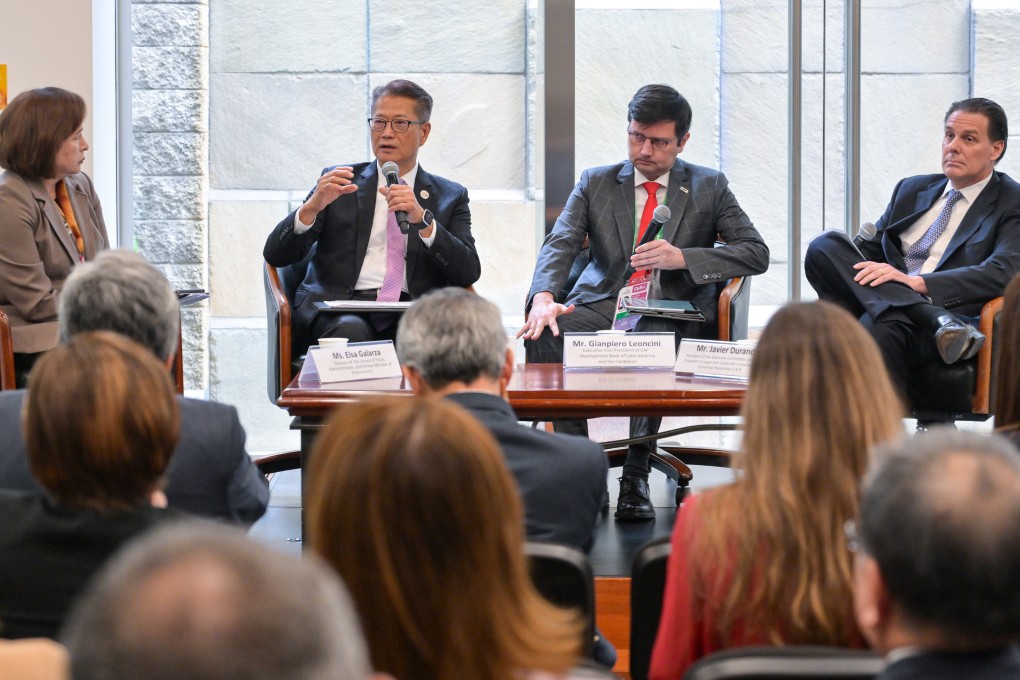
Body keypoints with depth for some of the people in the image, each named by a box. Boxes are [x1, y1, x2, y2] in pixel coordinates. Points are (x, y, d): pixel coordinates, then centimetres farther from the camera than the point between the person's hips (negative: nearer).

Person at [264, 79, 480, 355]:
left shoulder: (451, 196, 18)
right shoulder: (338, 182, 17)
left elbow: (469, 274, 1)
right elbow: (275, 256, 7)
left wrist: (423, 220, -13)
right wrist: (312, 207, -12)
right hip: (339, 309, 0)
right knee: (351, 330, -36)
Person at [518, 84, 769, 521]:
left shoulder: (709, 187, 13)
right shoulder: (595, 184, 16)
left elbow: (756, 253, 4)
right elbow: (560, 243, 1)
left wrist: (682, 258, -11)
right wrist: (543, 297, -22)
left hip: (674, 315, -2)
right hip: (602, 306, 2)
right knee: (544, 336, -31)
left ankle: (636, 476, -30)